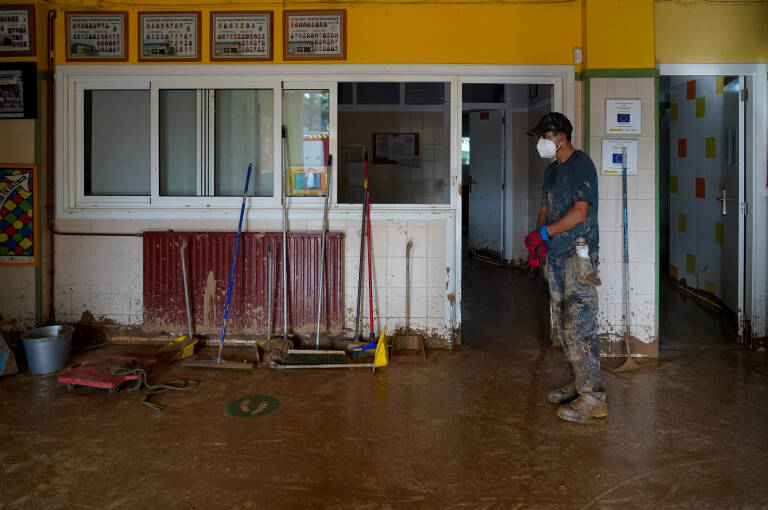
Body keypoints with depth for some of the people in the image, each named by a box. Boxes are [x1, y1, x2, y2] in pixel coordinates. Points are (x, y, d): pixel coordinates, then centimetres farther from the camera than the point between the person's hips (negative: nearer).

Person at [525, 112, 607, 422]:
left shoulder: (581, 165, -10)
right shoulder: (551, 170, 18)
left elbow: (580, 213, -19)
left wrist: (544, 232, -18)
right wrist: (538, 236, -1)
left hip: (577, 256, -9)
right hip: (556, 257, 9)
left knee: (579, 327, -10)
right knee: (563, 327, 13)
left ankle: (592, 398, -5)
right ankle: (577, 383, 25)